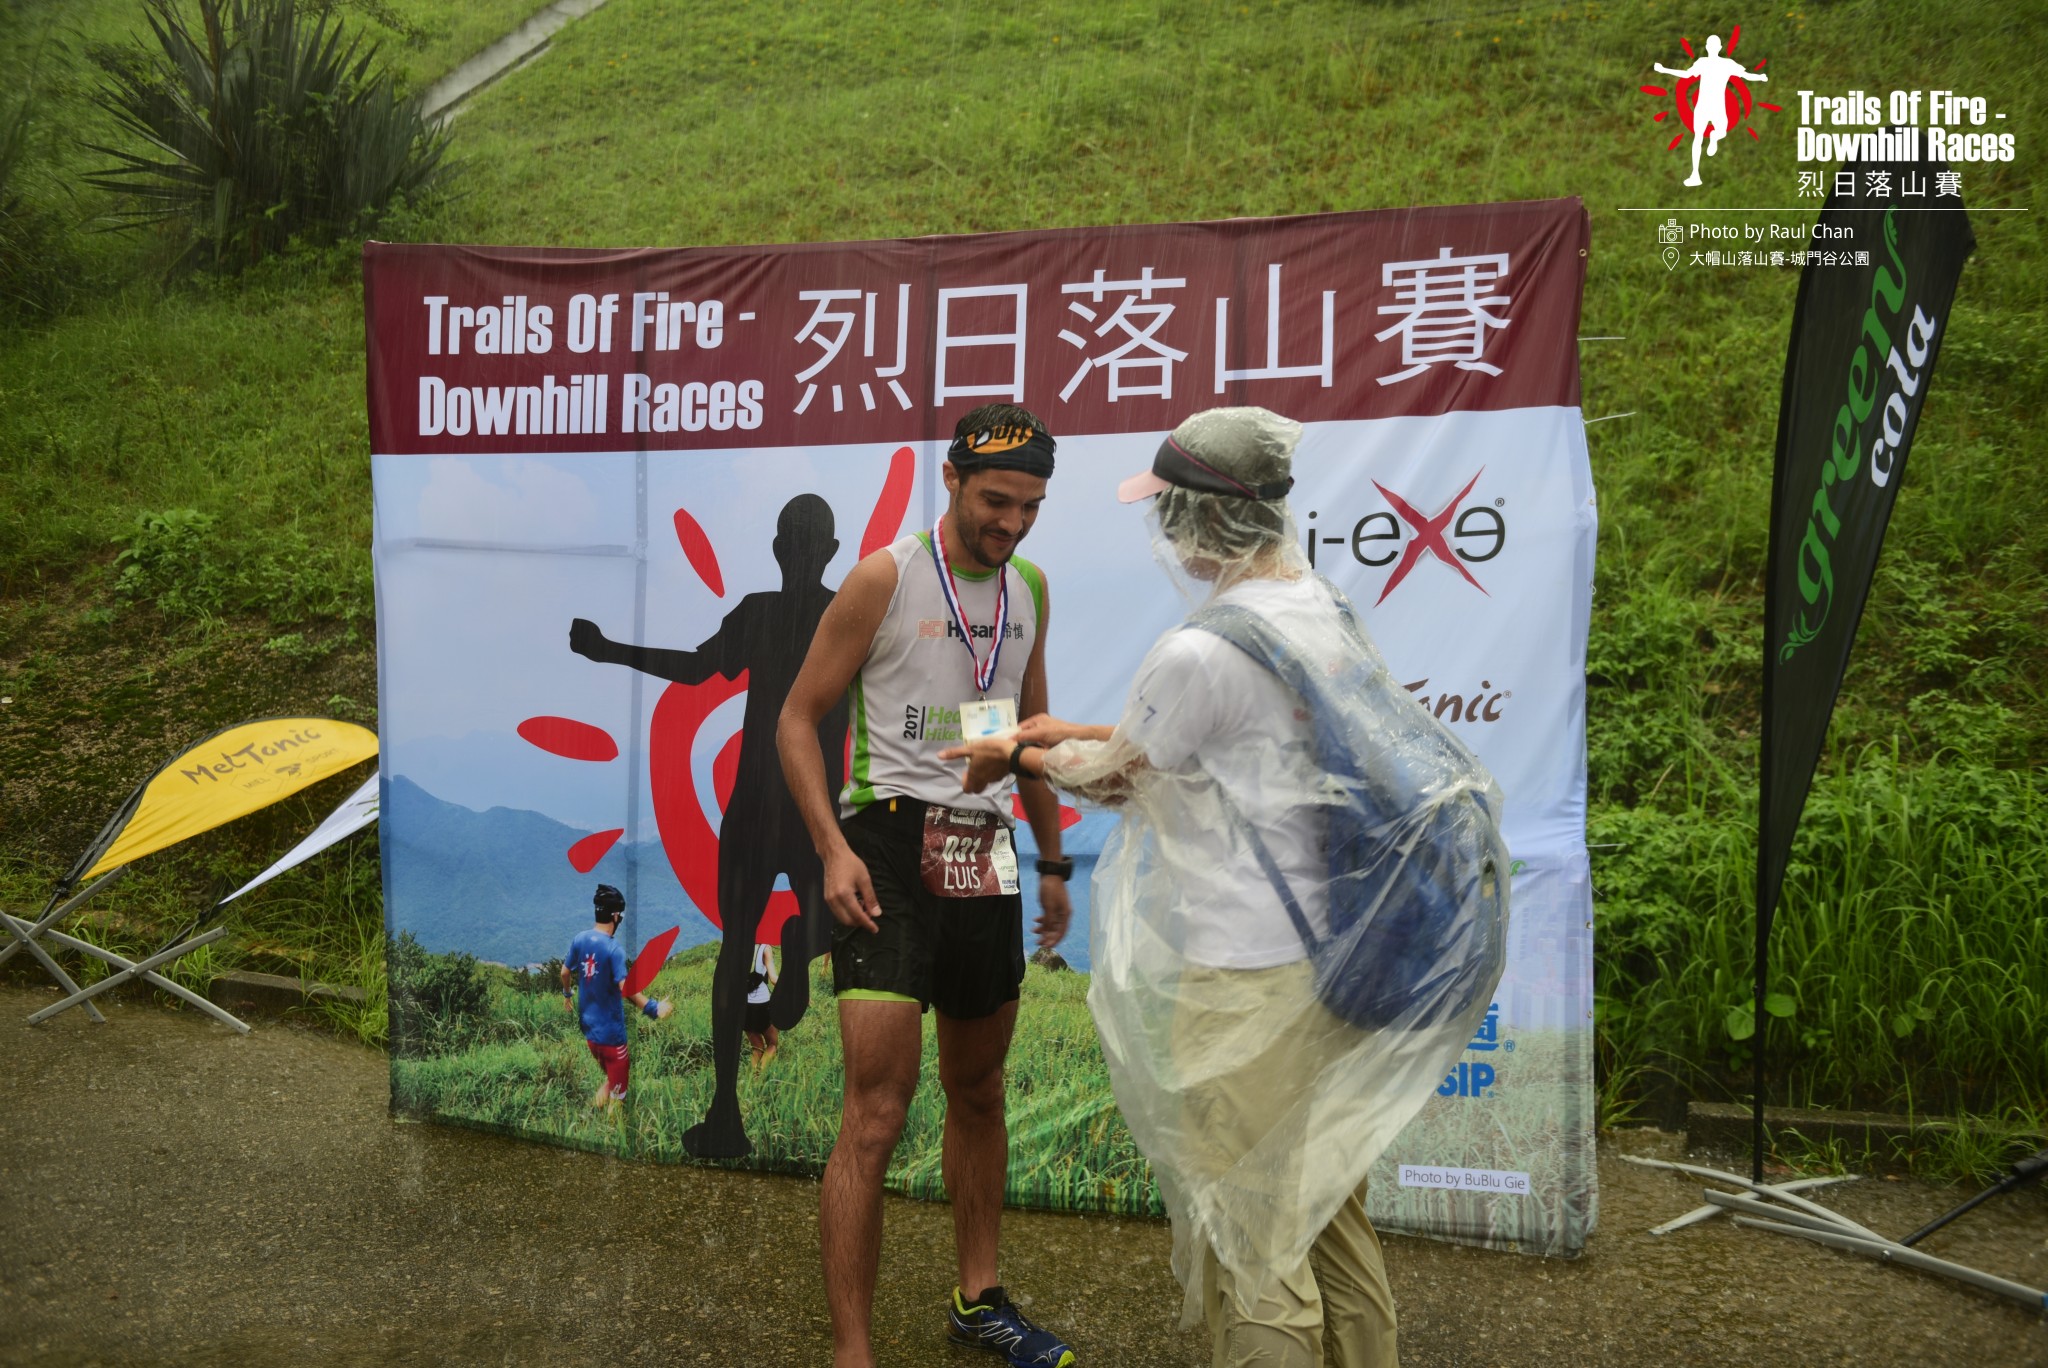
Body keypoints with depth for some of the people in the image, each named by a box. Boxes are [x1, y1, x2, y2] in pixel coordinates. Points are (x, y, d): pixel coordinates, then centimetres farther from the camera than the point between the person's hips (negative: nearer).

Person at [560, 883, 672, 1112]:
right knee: (618, 1086, 8)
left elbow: (565, 972, 8)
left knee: (607, 1074, 27)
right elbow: (626, 988, -31)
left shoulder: (580, 939, -4)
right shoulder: (614, 949, -24)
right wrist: (653, 1008, -28)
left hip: (587, 1022, 7)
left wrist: (567, 994, 27)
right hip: (610, 1028, -7)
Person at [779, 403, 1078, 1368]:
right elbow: (798, 719, -6)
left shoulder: (1030, 590, 11)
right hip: (891, 844, -6)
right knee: (877, 1112, -11)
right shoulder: (886, 577, -7)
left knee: (979, 1090, 18)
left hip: (986, 856, 7)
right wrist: (833, 848, -17)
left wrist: (1053, 863, 21)